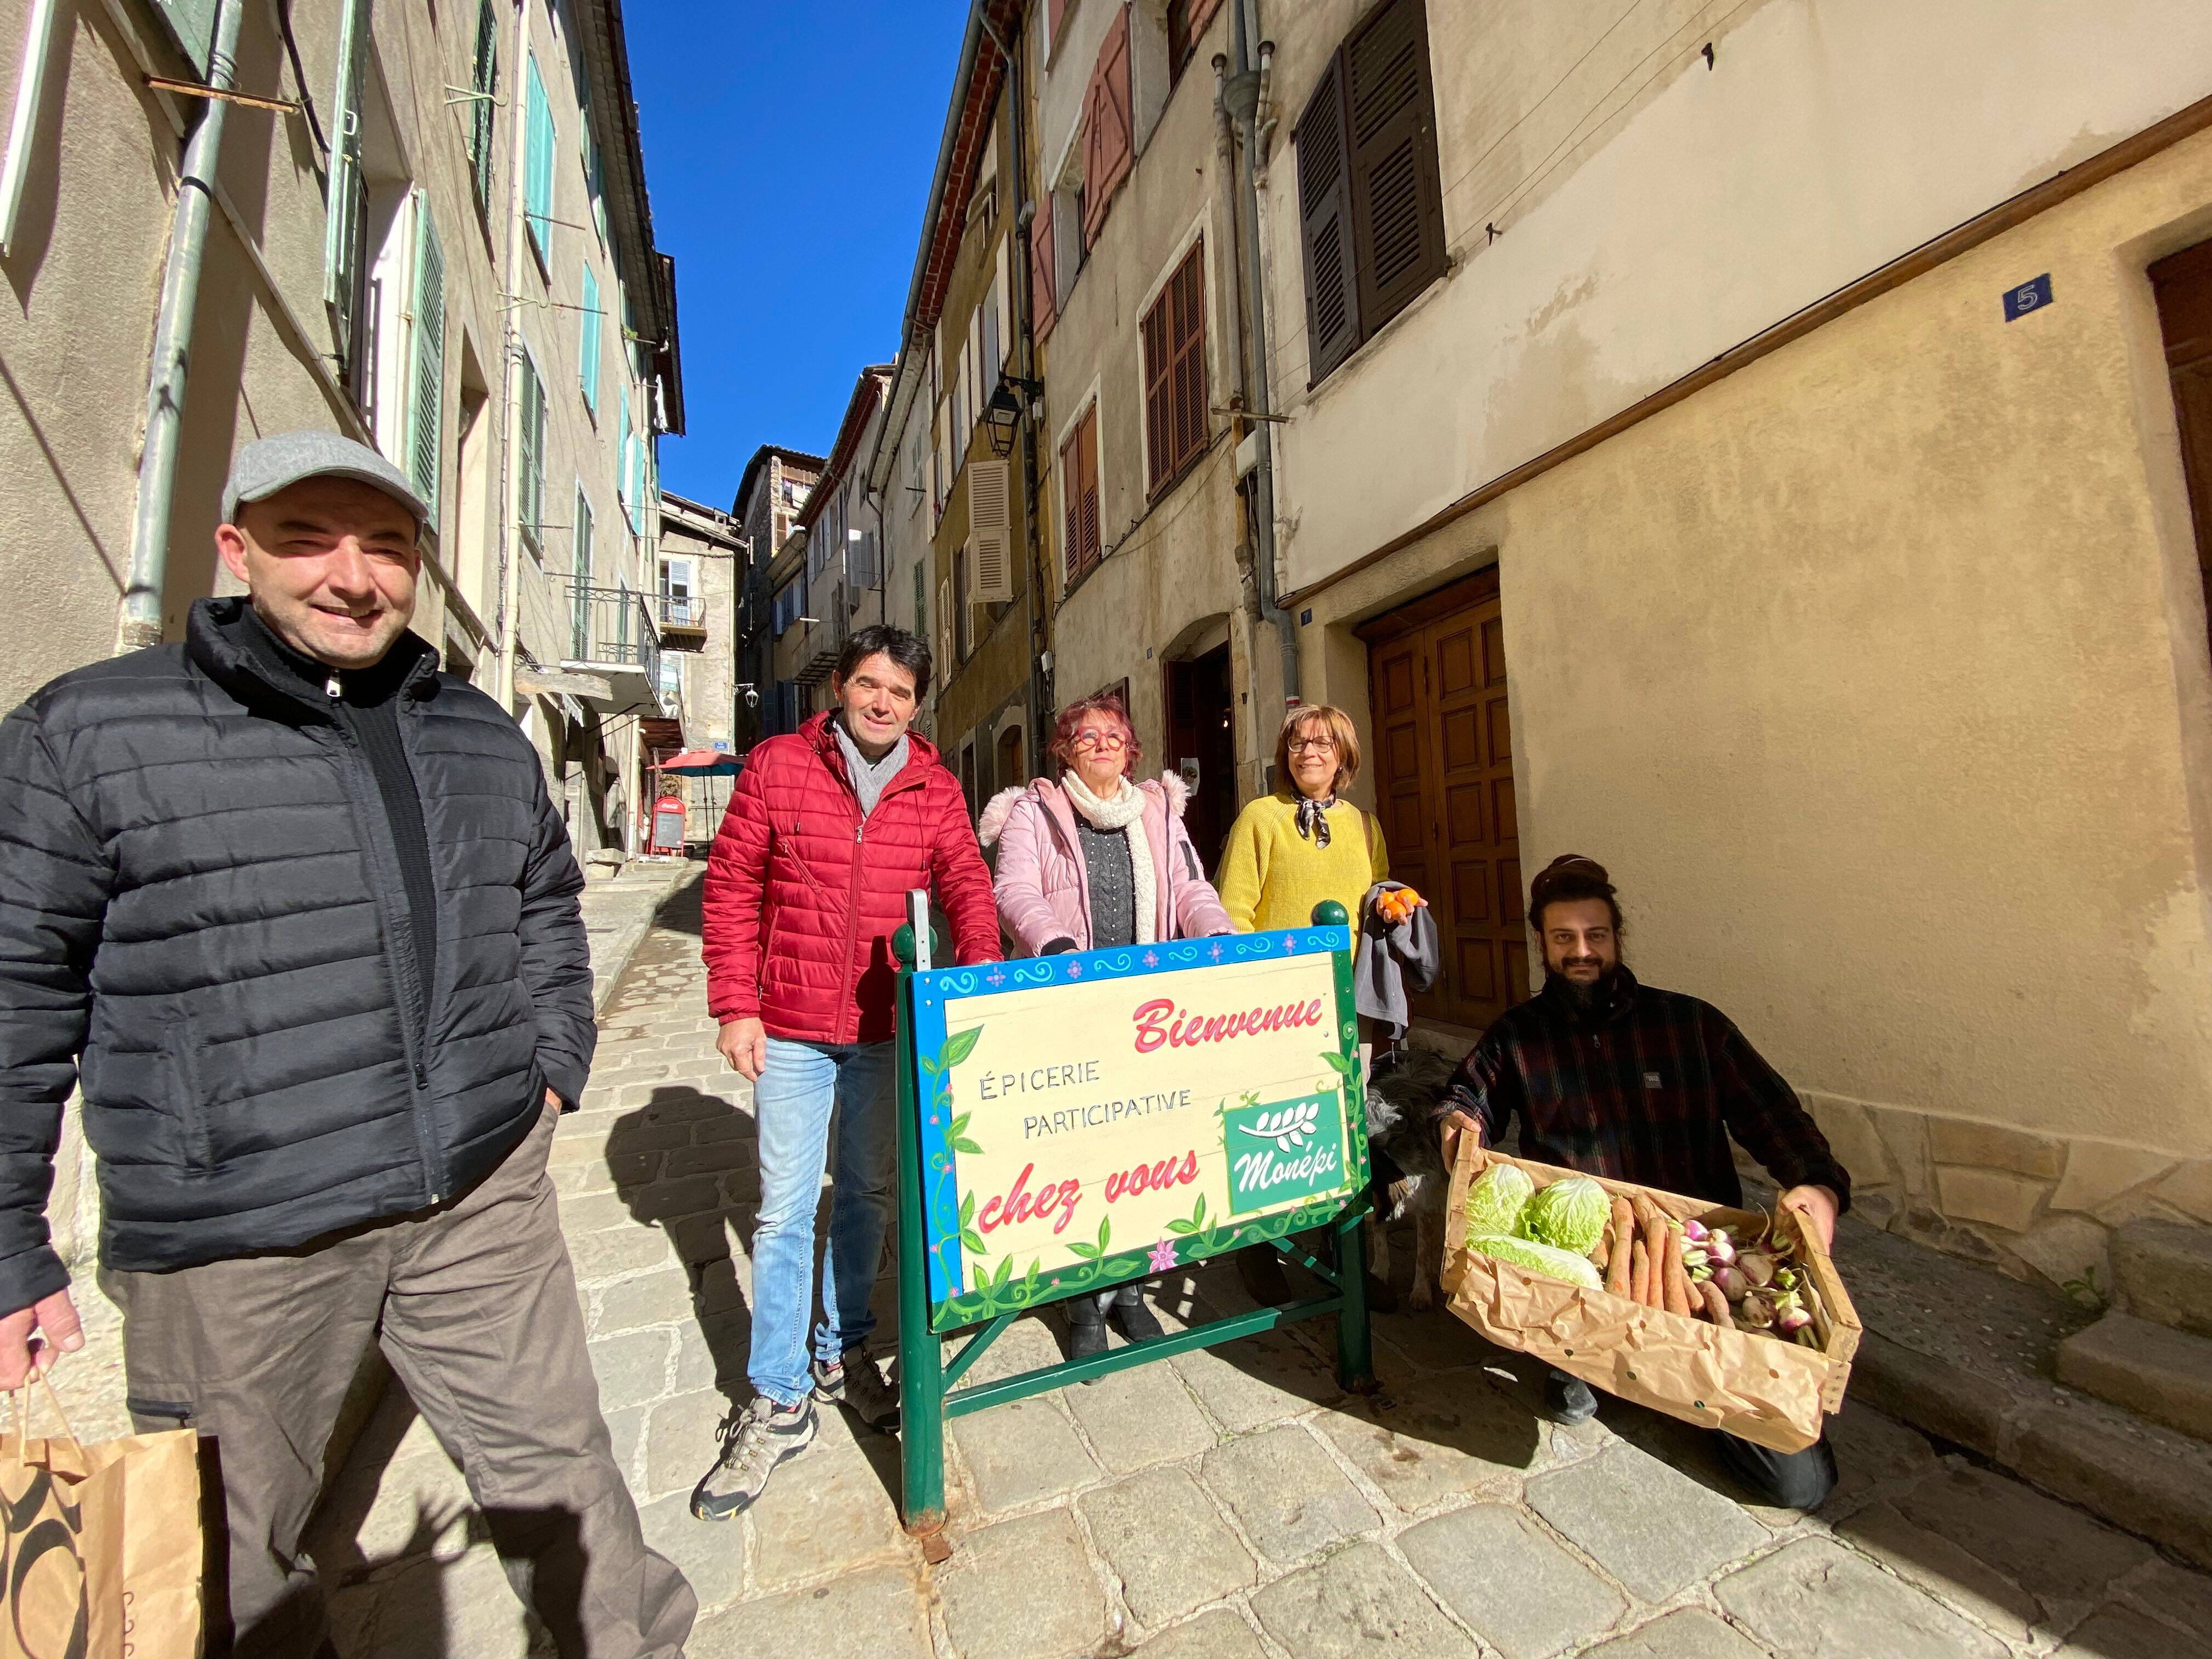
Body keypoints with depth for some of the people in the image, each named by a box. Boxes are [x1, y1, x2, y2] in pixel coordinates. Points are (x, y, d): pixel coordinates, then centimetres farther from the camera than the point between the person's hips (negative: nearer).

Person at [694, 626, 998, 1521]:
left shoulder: (934, 788, 1)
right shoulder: (776, 765, -3)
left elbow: (967, 889, -3)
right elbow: (731, 888, -2)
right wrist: (734, 1005, -7)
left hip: (888, 1027, 2)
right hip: (790, 1028, -2)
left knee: (867, 1195, 17)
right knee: (785, 1211, 6)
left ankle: (842, 1351, 40)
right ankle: (777, 1403, 25)